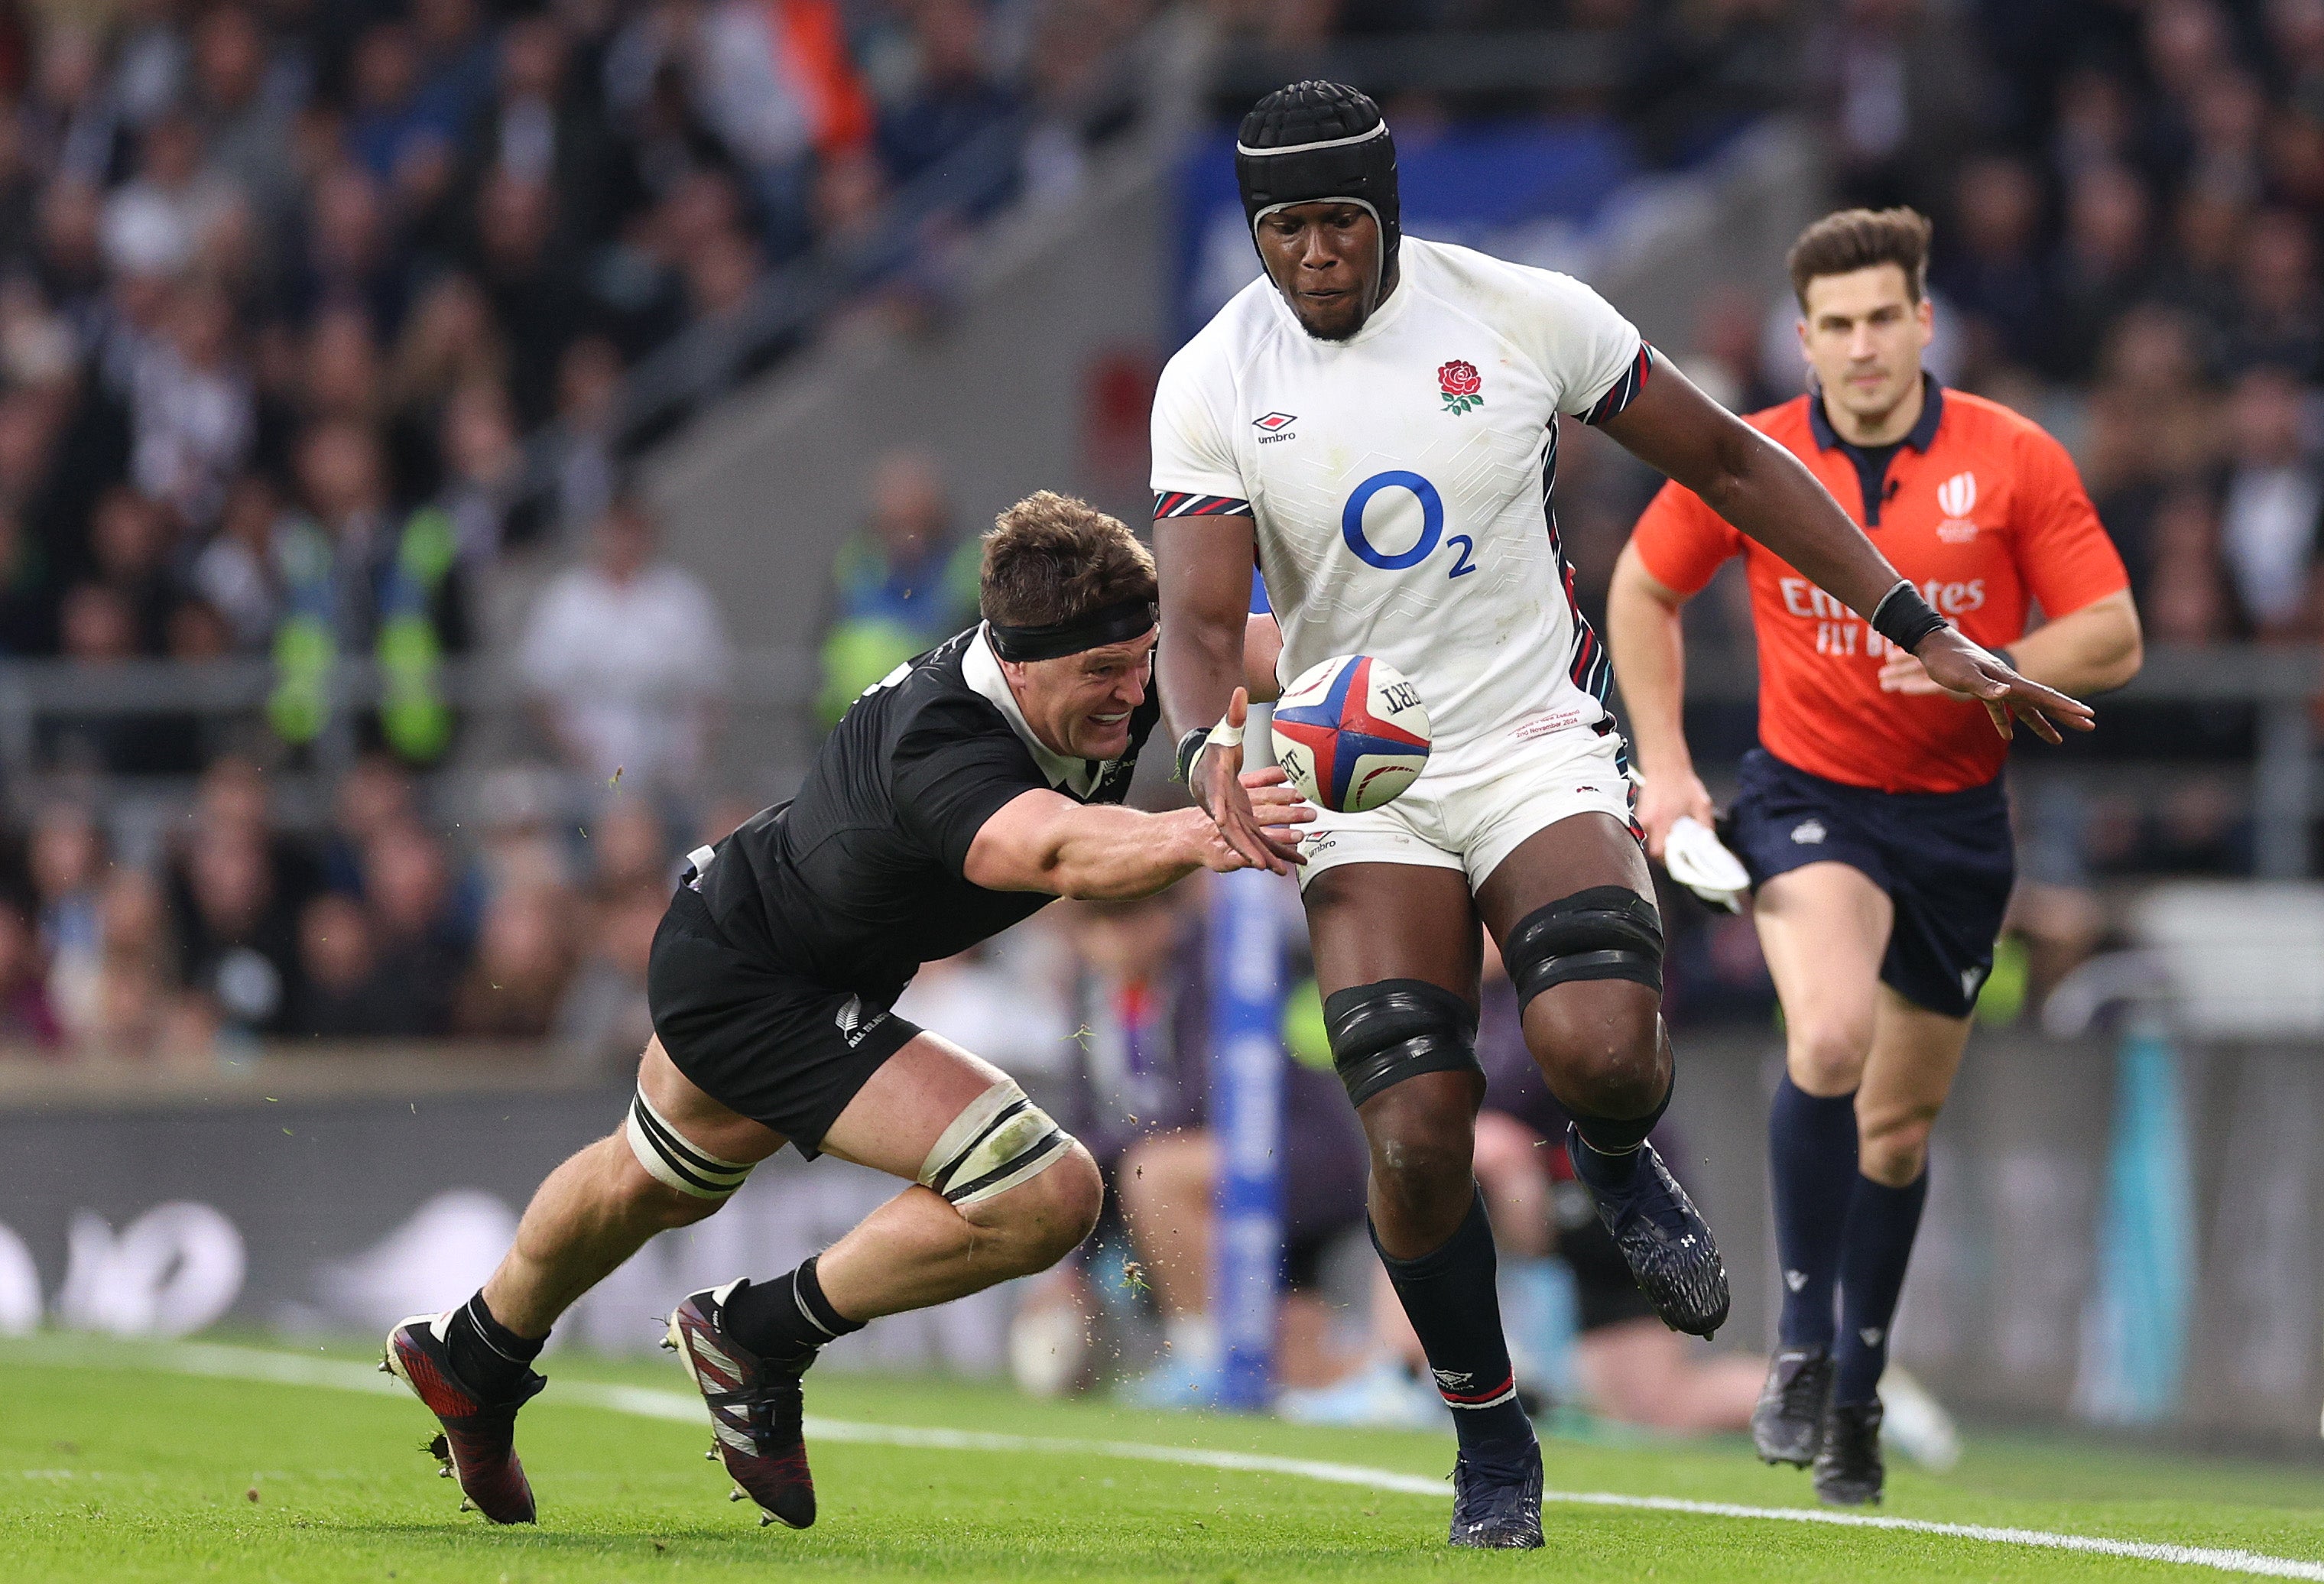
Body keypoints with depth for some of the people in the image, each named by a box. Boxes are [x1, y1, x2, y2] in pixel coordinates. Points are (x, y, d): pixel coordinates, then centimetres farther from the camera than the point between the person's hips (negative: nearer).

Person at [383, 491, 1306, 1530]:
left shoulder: (1119, 683, -20)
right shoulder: (940, 749, -43)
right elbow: (1053, 849, -62)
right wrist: (1192, 839, -81)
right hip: (744, 985, -10)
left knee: (654, 1185, 36)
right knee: (1046, 1196, -21)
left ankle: (472, 1362, 63)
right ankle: (757, 1339, -1)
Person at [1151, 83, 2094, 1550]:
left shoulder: (1521, 313, -5)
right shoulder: (1213, 384, -3)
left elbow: (1728, 461, 5)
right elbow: (1202, 618, -8)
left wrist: (1924, 632, 3)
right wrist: (1216, 751, -32)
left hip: (1537, 745, -1)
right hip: (1358, 784, 1)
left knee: (1599, 1050, -28)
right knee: (1416, 1138, -13)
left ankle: (1618, 1159, 11)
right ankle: (1491, 1438, 12)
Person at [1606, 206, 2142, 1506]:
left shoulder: (2016, 461, -8)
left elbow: (2114, 639, -7)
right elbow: (1644, 590, 10)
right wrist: (1664, 765, 3)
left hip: (1960, 814, 2)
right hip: (1811, 799, -2)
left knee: (1900, 1123, 11)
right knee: (1830, 1036, -29)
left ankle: (1859, 1398, 29)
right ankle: (1804, 1346, -17)